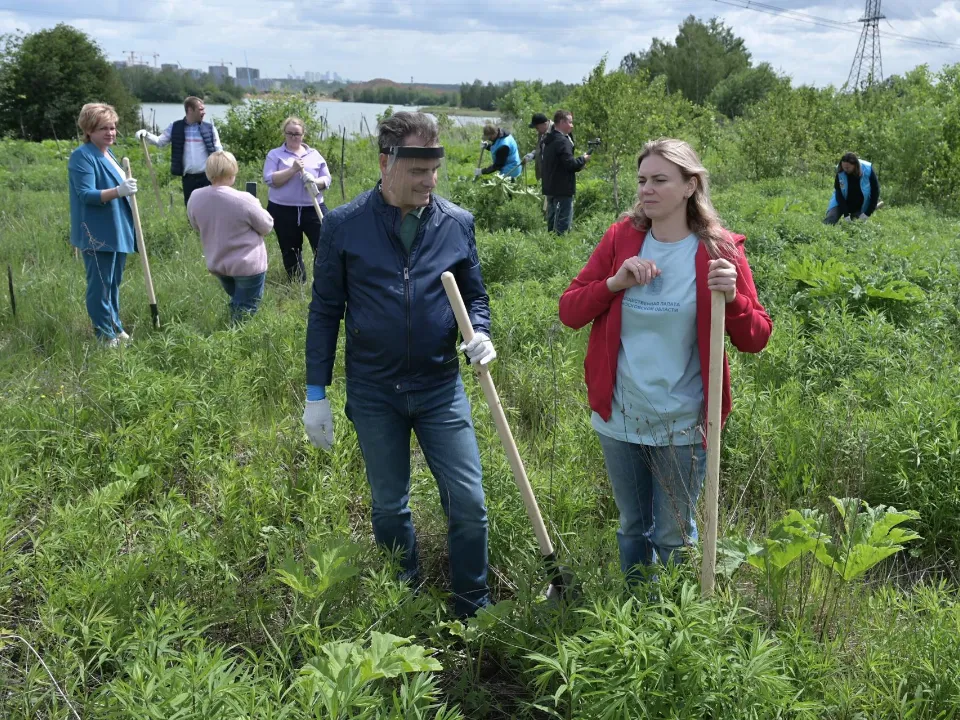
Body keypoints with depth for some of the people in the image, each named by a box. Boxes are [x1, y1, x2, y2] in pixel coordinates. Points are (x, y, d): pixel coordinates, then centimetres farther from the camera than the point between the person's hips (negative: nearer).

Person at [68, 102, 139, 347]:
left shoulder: (108, 153, 12)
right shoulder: (82, 156, -15)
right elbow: (86, 195, -24)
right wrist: (119, 191, -37)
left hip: (118, 231, 9)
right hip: (98, 234, -9)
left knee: (114, 282, 18)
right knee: (100, 285, -2)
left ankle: (115, 327, 29)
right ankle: (105, 334, 6)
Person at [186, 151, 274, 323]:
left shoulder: (195, 198, -11)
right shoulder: (244, 200, -26)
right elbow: (267, 226, -11)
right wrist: (256, 207, 6)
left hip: (217, 264, 6)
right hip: (248, 265, -6)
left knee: (236, 303, 28)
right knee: (245, 311, 10)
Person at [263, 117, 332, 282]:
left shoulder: (315, 155, 11)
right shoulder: (275, 155, 4)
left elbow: (327, 179, 9)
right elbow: (269, 179, -9)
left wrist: (315, 182, -13)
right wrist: (292, 170, -19)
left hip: (313, 209, 1)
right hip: (283, 211, -1)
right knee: (290, 252, 8)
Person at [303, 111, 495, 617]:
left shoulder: (457, 223, -2)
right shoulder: (343, 226, -7)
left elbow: (475, 294, 9)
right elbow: (325, 310, -1)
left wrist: (480, 332, -14)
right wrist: (315, 395, -1)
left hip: (441, 388, 1)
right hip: (372, 392, 0)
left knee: (468, 505, 1)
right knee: (389, 509, 15)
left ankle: (473, 613, 22)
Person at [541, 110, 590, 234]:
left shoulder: (549, 141, 14)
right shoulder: (562, 141, -16)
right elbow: (571, 164, -22)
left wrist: (579, 163, 11)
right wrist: (583, 159, -5)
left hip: (550, 188, 10)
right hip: (563, 189, -10)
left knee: (552, 222, 16)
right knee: (563, 223, -7)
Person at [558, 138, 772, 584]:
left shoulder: (718, 250, -8)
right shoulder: (621, 238, -1)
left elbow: (755, 340, -7)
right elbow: (569, 311, -2)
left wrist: (732, 298, -25)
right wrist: (615, 282, -17)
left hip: (682, 426, -2)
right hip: (618, 419, 3)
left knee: (673, 538, 12)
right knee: (632, 530, 19)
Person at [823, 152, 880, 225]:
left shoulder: (868, 171, -21)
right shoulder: (840, 172, -18)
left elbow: (875, 192, -12)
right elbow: (838, 193, -15)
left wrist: (867, 213, -17)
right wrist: (846, 215, -22)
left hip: (861, 207, 0)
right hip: (842, 203, 0)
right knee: (828, 222, -19)